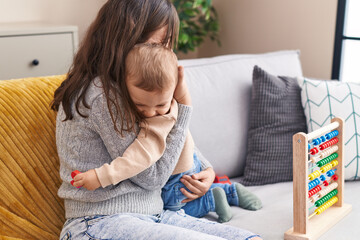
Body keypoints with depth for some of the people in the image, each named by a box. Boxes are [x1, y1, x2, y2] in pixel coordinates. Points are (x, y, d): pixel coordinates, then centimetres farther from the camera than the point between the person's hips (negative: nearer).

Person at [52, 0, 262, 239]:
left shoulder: (120, 87, 13)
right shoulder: (103, 95, -16)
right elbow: (153, 176, -12)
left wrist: (206, 169, 9)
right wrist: (184, 105, -10)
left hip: (149, 215, 9)